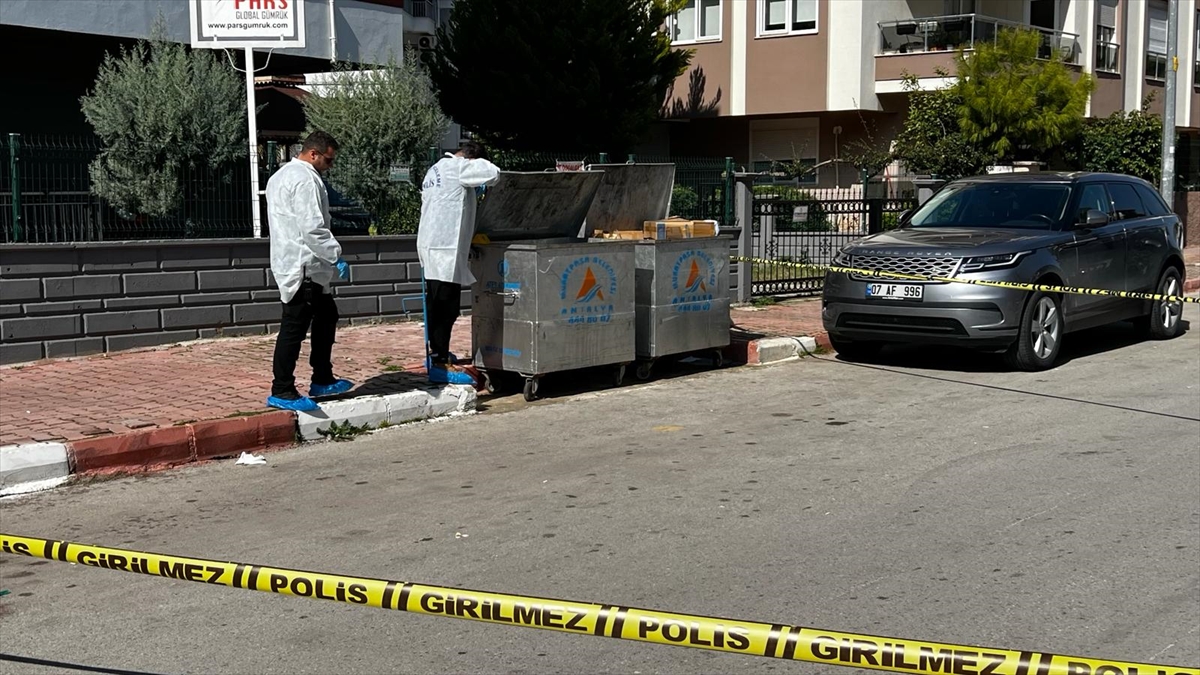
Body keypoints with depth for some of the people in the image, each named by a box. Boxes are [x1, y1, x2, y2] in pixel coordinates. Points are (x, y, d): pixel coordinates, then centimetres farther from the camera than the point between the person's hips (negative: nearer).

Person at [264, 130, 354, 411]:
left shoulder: (282, 176, 18)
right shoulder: (305, 179, -16)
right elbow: (313, 228, -24)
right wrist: (336, 257, -18)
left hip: (292, 264, 11)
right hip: (303, 267, -11)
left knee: (326, 316, 19)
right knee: (294, 327, -7)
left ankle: (322, 380, 26)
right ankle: (281, 392, -2)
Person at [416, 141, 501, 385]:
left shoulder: (436, 170, 20)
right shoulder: (456, 167, -10)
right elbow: (494, 173, -16)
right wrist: (480, 162, 4)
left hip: (432, 246, 10)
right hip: (444, 249, -10)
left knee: (438, 306, 19)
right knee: (446, 308, -10)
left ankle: (437, 353, 31)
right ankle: (440, 365, -11)